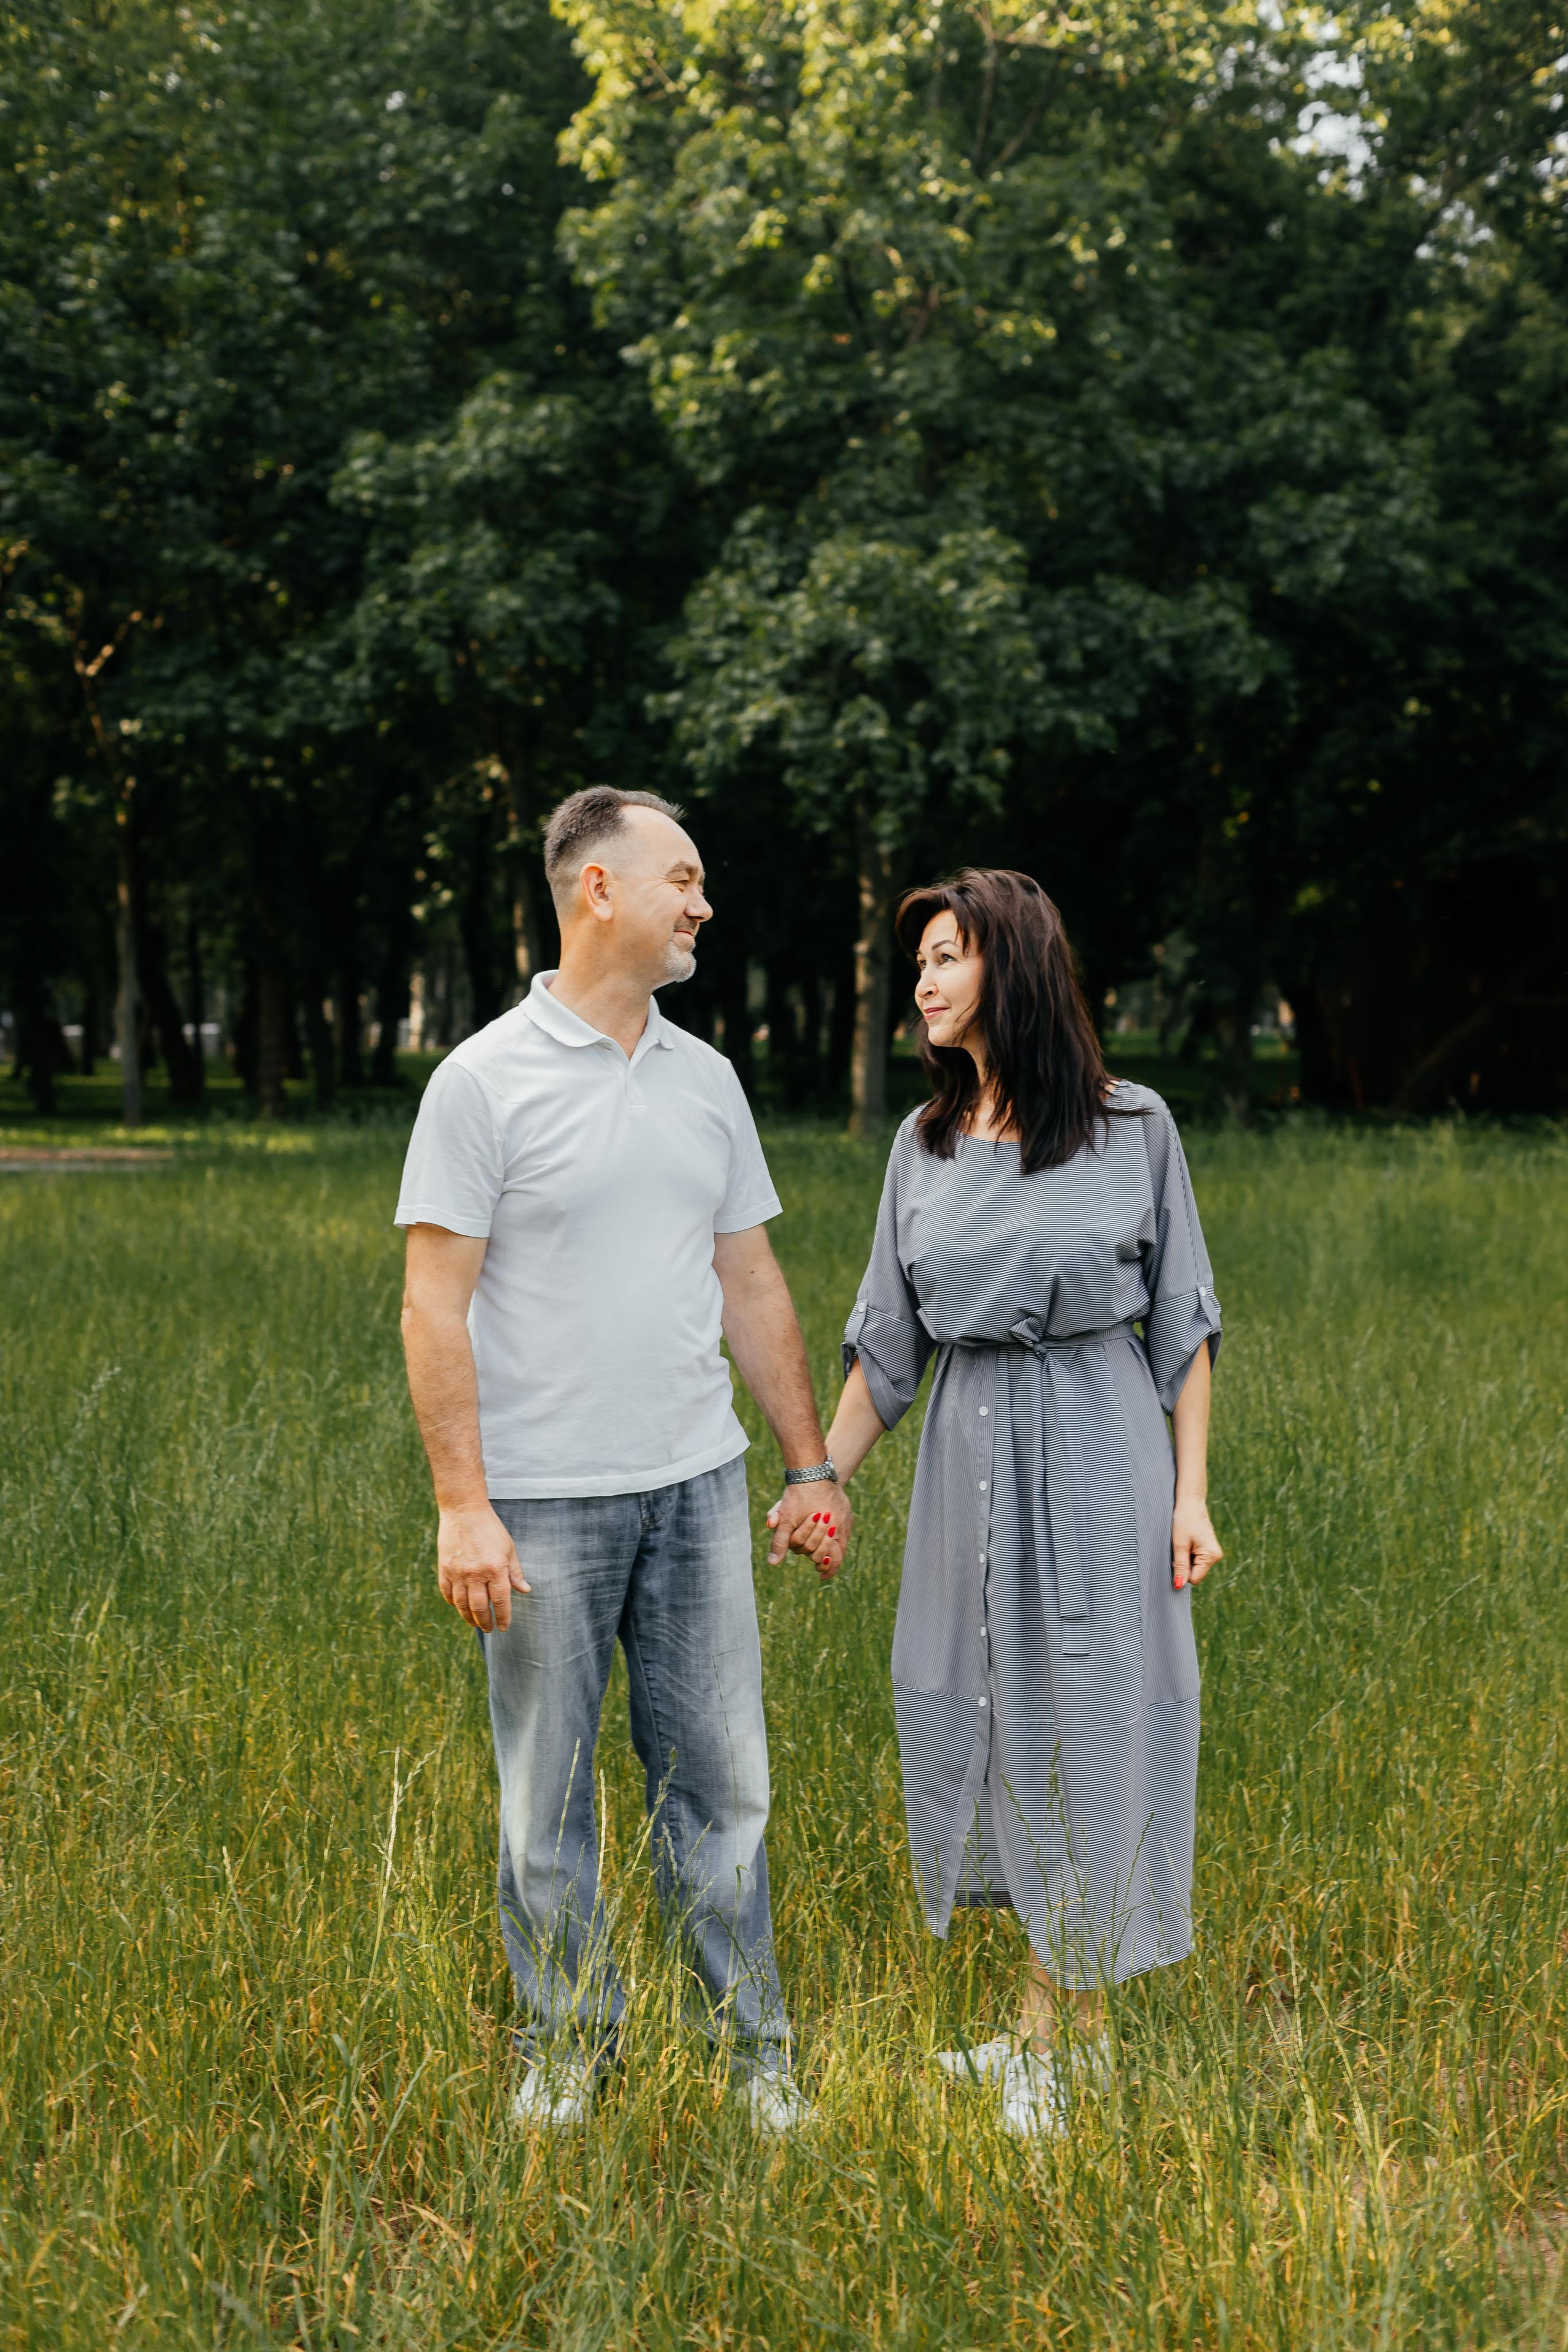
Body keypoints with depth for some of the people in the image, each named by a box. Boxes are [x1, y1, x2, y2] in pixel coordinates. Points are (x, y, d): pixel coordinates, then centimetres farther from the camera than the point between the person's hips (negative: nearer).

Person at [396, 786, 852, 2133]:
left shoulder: (705, 1079, 10)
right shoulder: (487, 1081, -6)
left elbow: (752, 1286, 15)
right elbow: (437, 1305, -9)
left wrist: (812, 1466, 12)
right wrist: (462, 1505, -15)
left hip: (697, 1483, 4)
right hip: (544, 1500, -4)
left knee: (718, 1774, 8)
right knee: (547, 1792, 7)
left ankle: (755, 2045, 21)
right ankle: (568, 2051, 22)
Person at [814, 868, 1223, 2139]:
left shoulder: (1134, 1127, -4)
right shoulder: (924, 1145, 7)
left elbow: (1184, 1325, -1)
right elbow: (886, 1344, 10)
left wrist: (1191, 1493, -5)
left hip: (1099, 1454, -4)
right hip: (972, 1461, 4)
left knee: (1088, 1724, 1)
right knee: (993, 1723, 8)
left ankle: (1061, 2044, 14)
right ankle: (1062, 2030, 22)